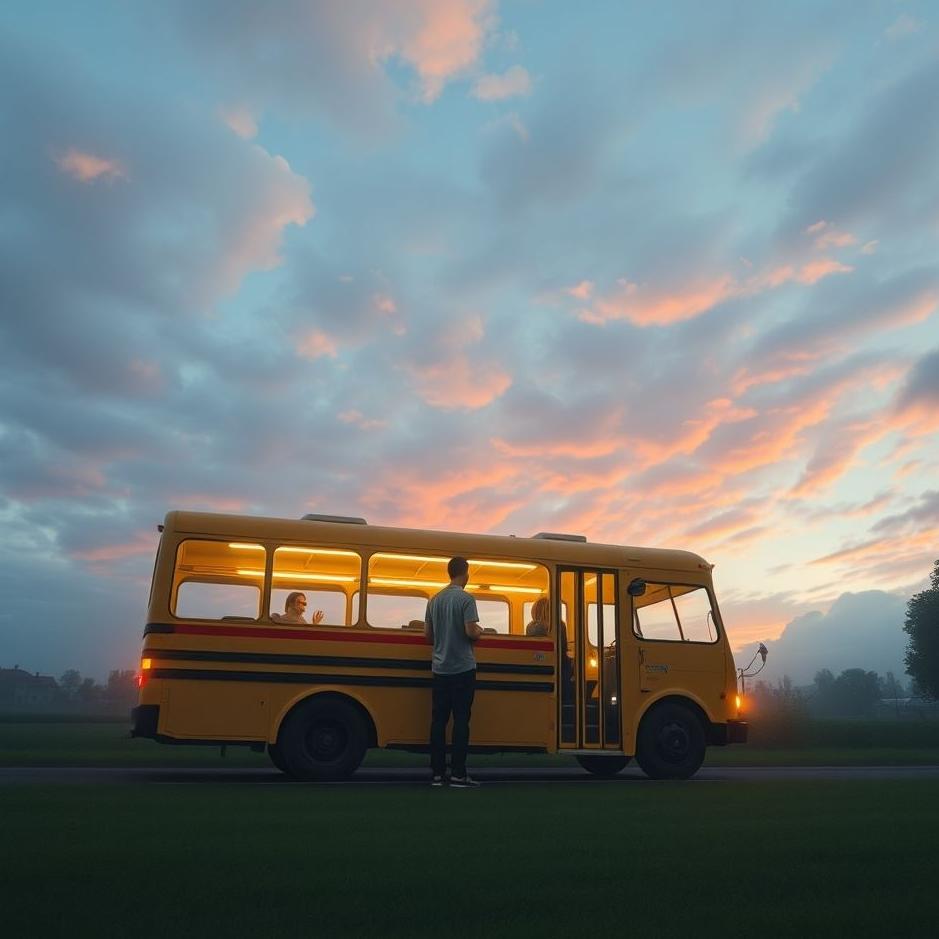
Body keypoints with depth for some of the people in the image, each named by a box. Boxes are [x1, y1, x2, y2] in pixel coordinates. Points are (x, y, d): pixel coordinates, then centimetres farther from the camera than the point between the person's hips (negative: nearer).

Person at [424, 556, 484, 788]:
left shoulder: (435, 600, 9)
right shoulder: (466, 599, -10)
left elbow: (427, 635, 11)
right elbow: (471, 632, -18)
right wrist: (480, 632, 4)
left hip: (440, 669, 6)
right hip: (462, 669, -6)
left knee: (438, 719, 8)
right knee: (461, 720, -1)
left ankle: (437, 773, 12)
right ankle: (458, 774, 1)